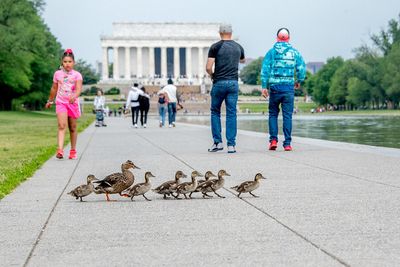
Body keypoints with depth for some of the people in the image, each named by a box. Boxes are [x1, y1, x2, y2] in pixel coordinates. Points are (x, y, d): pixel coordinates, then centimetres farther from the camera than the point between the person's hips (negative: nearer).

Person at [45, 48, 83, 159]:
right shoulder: (57, 74, 5)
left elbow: (79, 89, -17)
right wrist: (50, 101, 27)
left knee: (72, 128, 10)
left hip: (73, 103, 0)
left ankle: (73, 151, 24)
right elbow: (54, 88, 18)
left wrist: (74, 96, -37)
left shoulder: (77, 75, -2)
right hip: (61, 102, 0)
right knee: (62, 126, -17)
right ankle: (60, 150, -28)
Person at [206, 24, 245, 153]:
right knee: (231, 113, 3)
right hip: (233, 83, 3)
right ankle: (231, 145, 0)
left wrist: (212, 75, 9)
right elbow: (243, 60, 31)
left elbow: (208, 67, -10)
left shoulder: (215, 47, -4)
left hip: (219, 83, -3)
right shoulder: (238, 47, 9)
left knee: (215, 112, 12)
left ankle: (218, 142, 7)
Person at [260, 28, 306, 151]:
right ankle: (287, 143, 0)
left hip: (275, 87, -1)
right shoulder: (294, 52, 6)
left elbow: (265, 69, -5)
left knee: (273, 114, 12)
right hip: (289, 87, 1)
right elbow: (302, 68, 2)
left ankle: (273, 139, 1)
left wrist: (264, 86, -4)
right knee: (287, 115, 2)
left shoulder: (272, 52, 2)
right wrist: (298, 81, 18)